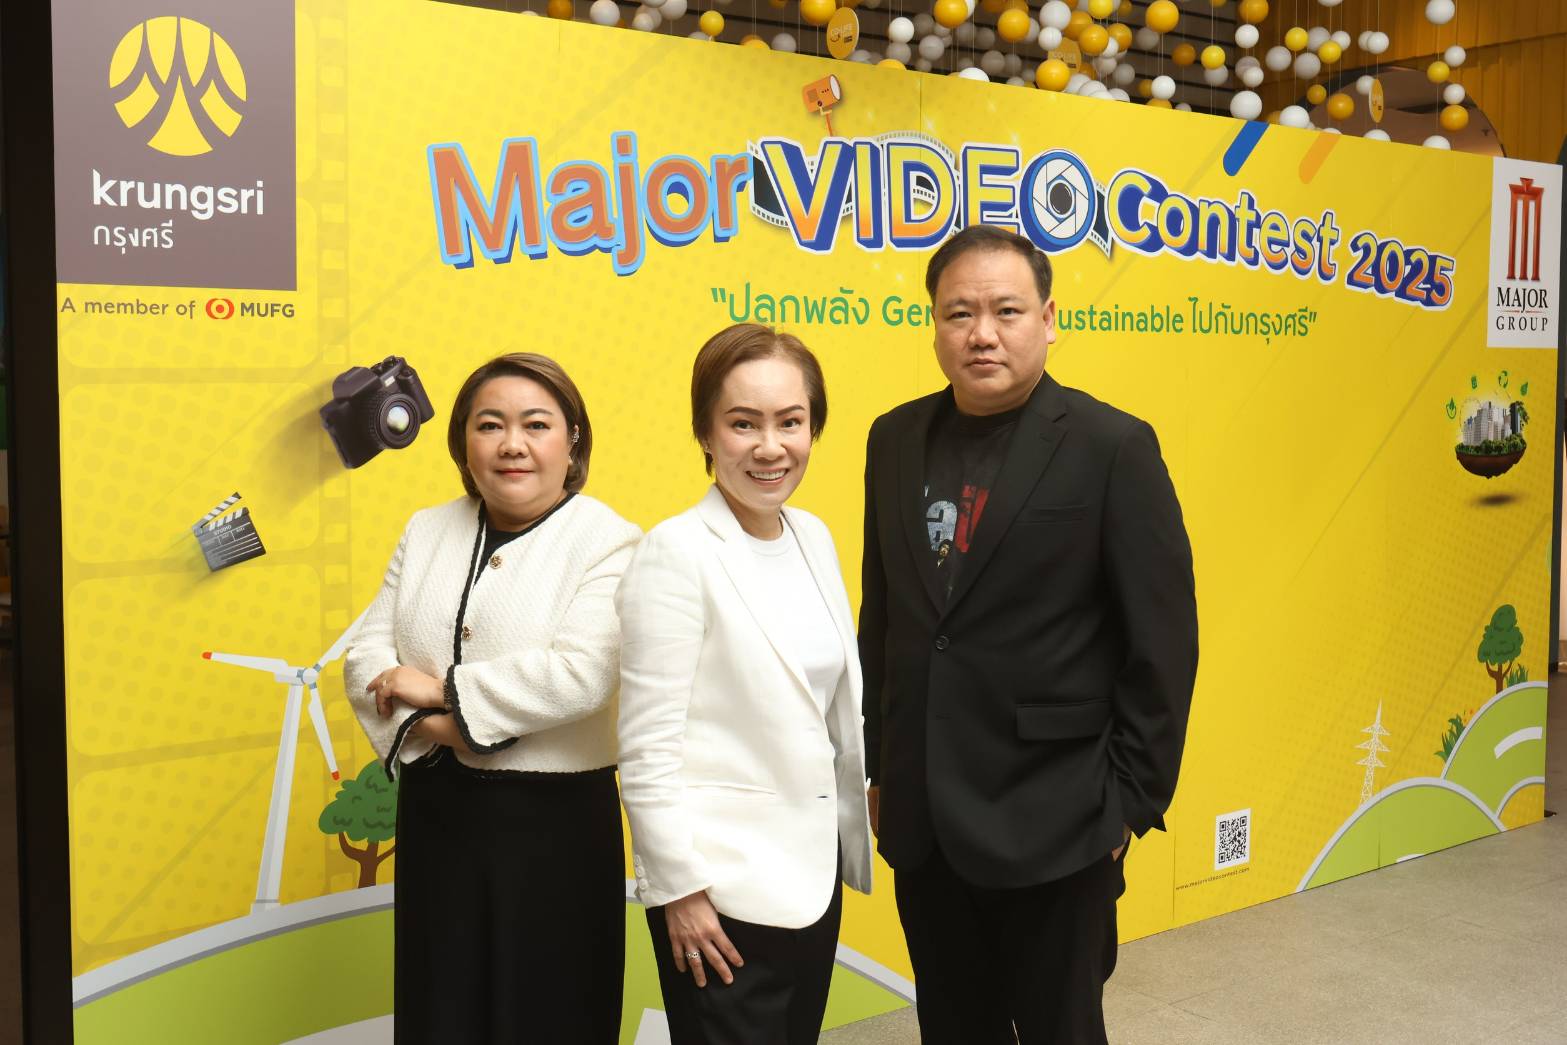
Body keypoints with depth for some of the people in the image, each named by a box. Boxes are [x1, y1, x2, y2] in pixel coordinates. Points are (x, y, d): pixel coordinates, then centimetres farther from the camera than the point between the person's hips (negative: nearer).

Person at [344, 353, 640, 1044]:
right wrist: (434, 726, -15)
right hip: (435, 811, 5)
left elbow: (579, 675, -22)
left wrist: (442, 691, -14)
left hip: (554, 819, -4)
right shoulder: (426, 532, 9)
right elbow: (368, 657, 3)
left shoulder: (607, 543, -8)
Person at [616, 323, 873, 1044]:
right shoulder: (676, 552, -15)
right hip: (722, 889, -6)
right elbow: (647, 747, -15)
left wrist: (850, 842, 12)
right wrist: (679, 889, -14)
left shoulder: (813, 538, 5)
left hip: (812, 872, 7)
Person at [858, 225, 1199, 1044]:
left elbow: (1162, 643, -9)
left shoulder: (1112, 447, -10)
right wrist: (880, 767, 10)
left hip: (1051, 824, -4)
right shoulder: (895, 440, 5)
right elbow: (882, 614, 9)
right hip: (922, 821, 5)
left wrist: (1132, 800, -8)